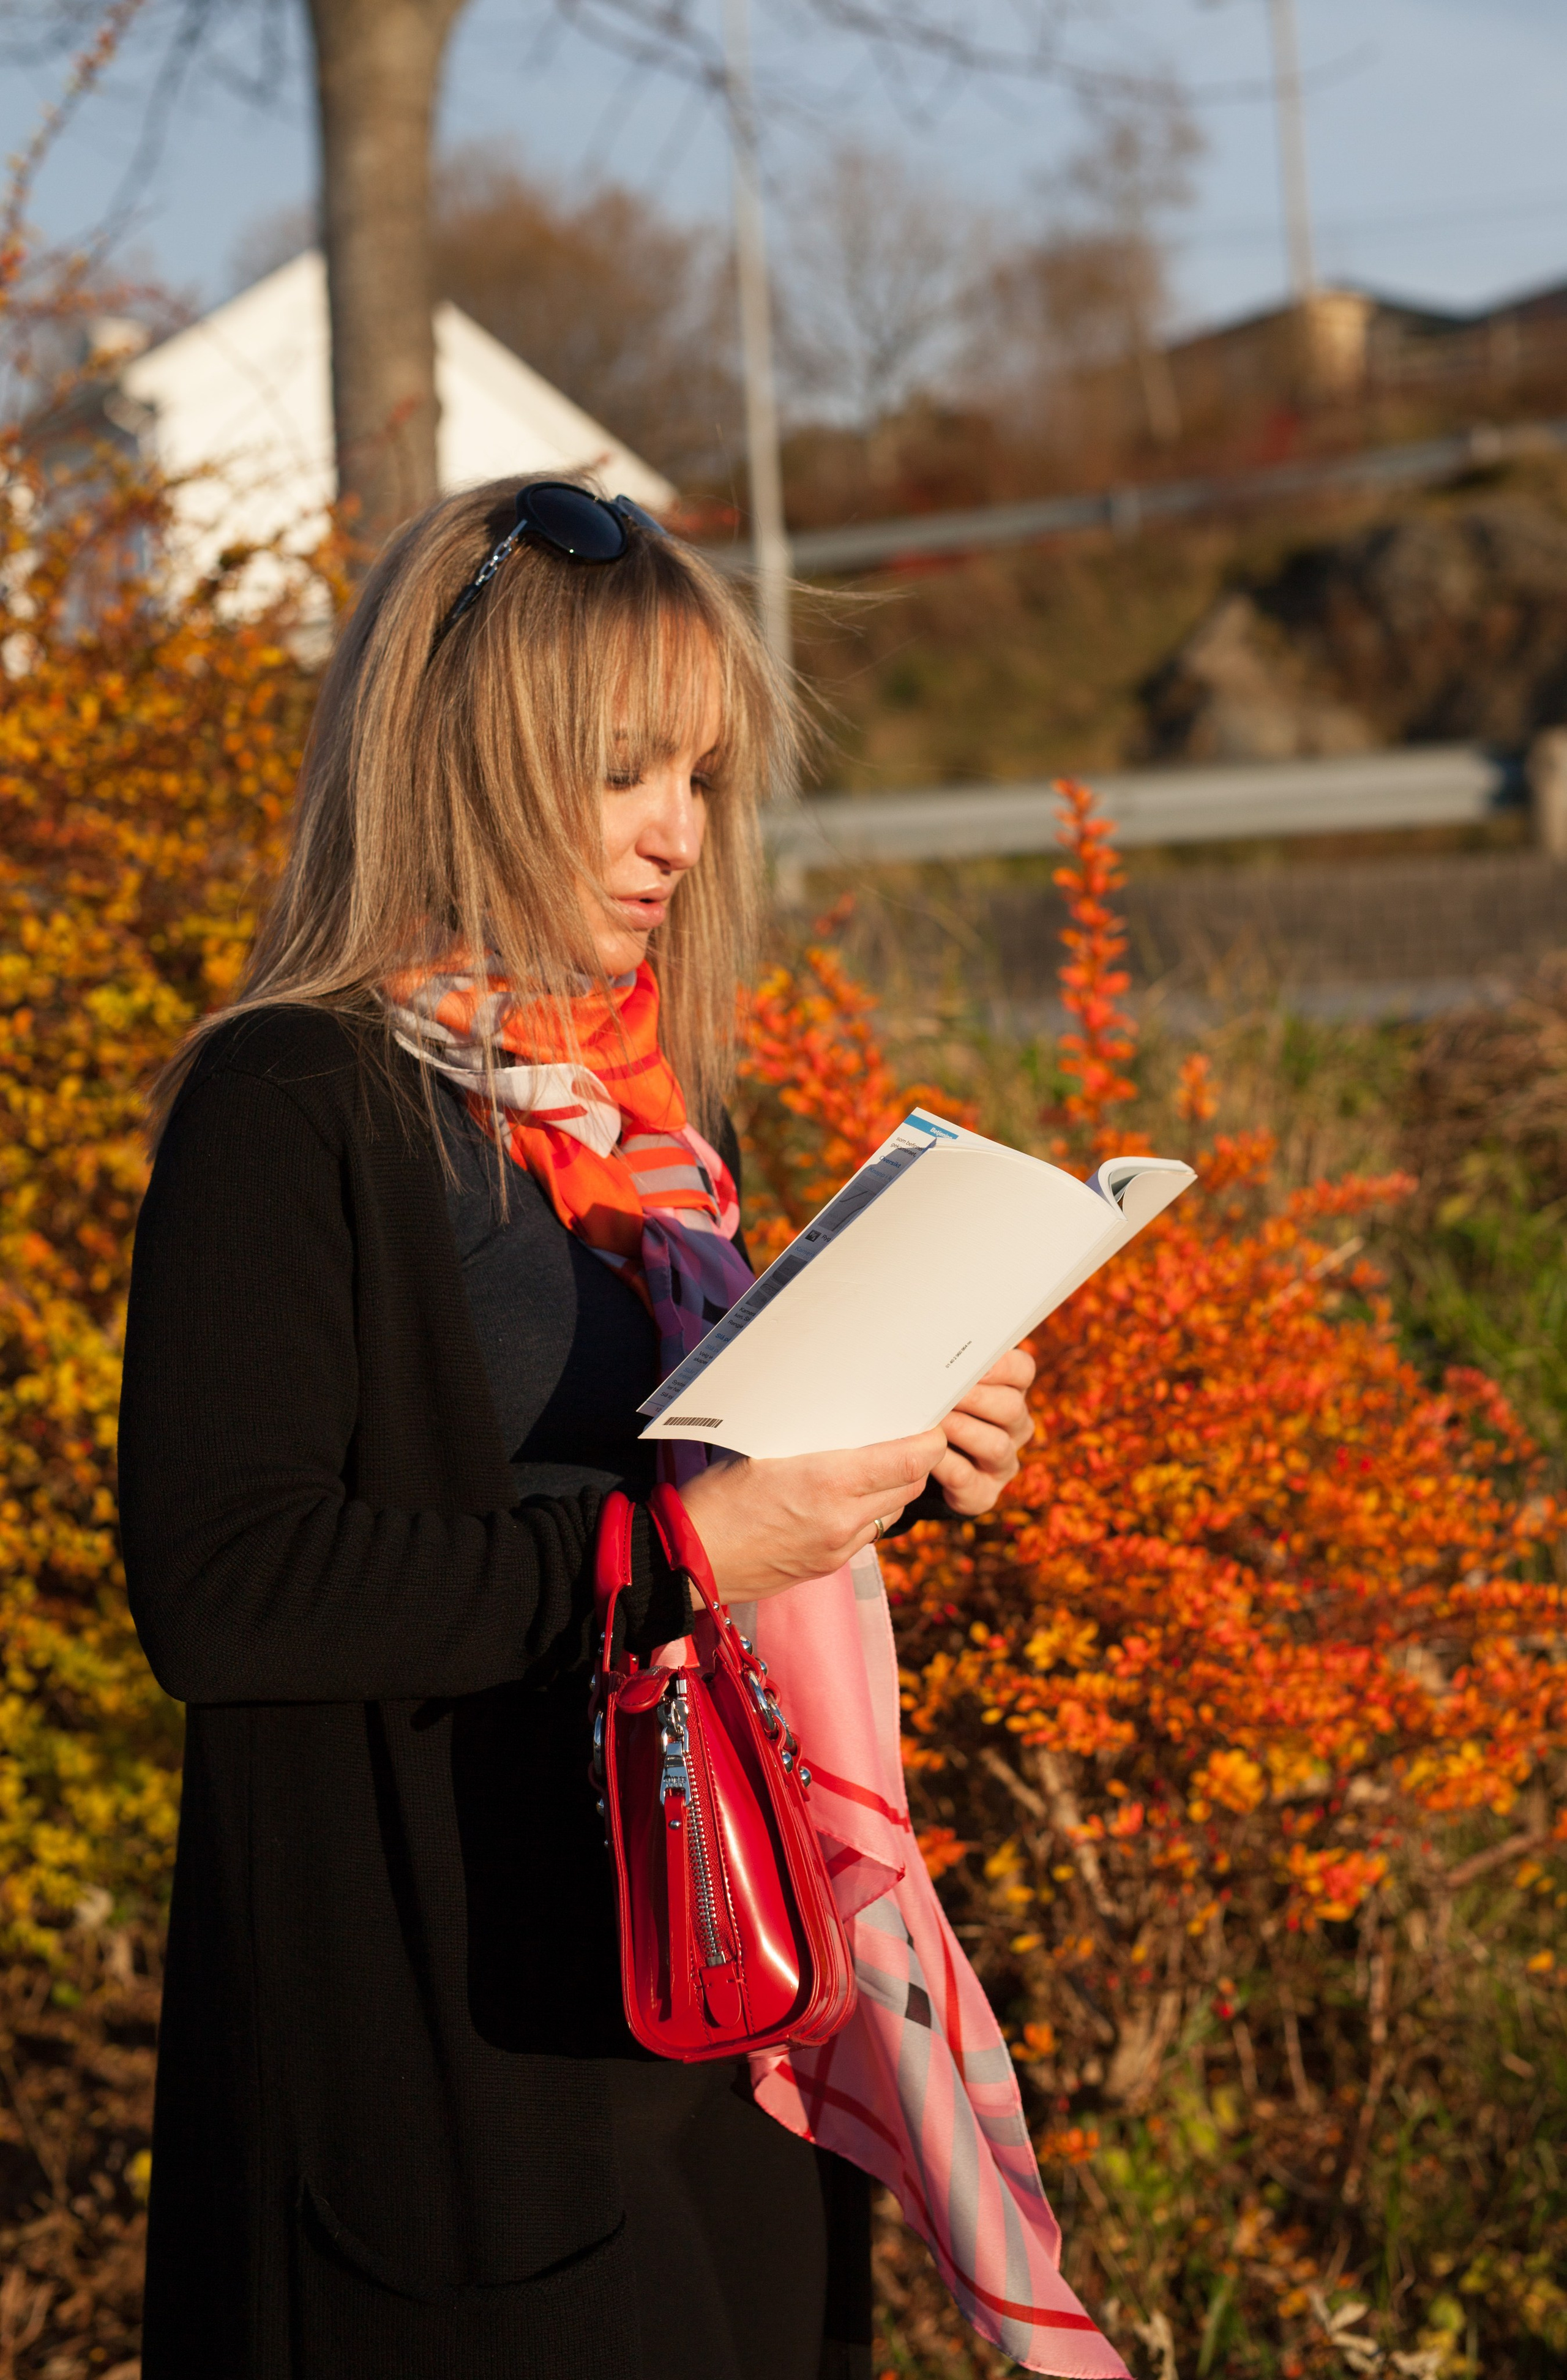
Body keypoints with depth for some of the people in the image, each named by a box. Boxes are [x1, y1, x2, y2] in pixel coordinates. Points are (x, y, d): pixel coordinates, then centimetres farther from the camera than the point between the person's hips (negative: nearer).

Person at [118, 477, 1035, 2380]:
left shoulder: (656, 1111, 12)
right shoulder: (293, 1109, -13)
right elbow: (217, 1586, -22)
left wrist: (898, 1471, 2)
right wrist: (662, 1554, -23)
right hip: (444, 2034, -8)